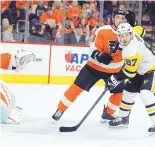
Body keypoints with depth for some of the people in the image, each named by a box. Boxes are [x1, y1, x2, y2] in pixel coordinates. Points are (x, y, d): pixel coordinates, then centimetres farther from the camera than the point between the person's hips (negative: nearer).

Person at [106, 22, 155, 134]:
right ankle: (123, 118, 32)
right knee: (129, 91, 16)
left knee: (146, 93, -29)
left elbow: (130, 71, -27)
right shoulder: (133, 36, -8)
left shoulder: (132, 50, -33)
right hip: (142, 69, 11)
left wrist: (116, 79, -18)